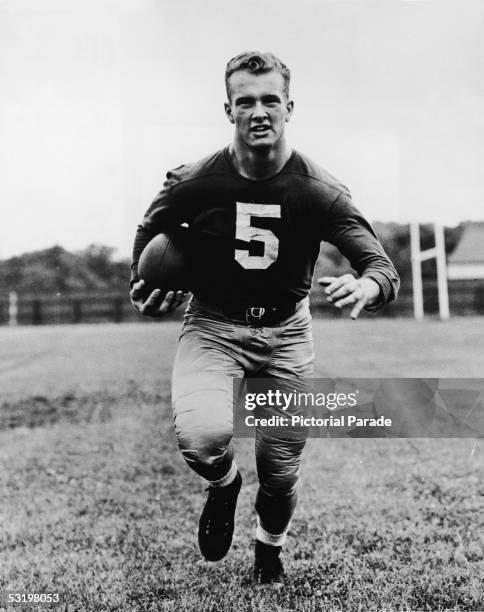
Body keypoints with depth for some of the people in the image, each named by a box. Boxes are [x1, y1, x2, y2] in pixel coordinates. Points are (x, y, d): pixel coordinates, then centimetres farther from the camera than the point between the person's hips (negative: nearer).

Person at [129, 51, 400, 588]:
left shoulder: (318, 191, -13)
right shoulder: (193, 184, -11)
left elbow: (384, 268, -16)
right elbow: (148, 234, 10)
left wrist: (366, 287, -38)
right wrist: (145, 289, -4)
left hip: (285, 332, 1)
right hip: (212, 327, -1)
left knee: (281, 474, 8)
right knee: (202, 434, -30)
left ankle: (269, 553, 44)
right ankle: (223, 485, 11)